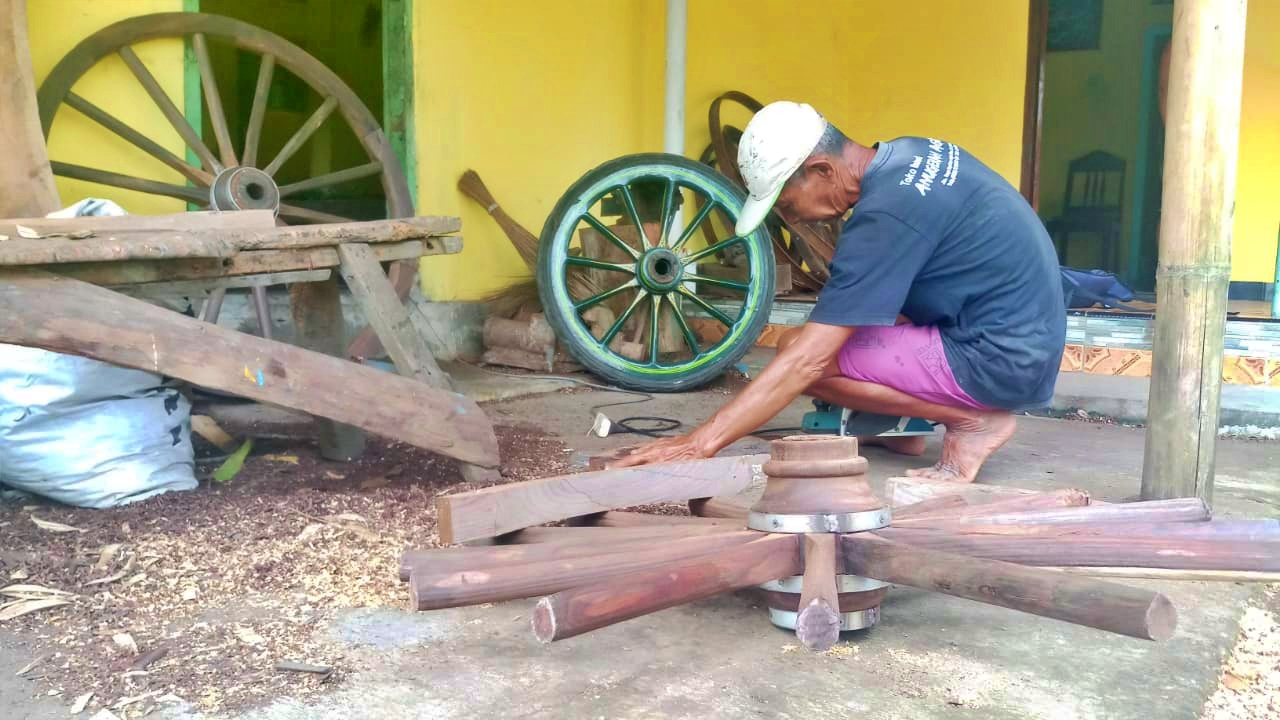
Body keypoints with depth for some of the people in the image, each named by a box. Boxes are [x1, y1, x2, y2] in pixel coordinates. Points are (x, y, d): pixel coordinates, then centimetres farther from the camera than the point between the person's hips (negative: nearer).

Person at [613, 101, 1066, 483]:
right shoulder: (910, 154, 3)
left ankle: (973, 421, -7)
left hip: (1002, 363, -10)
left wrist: (699, 444, -25)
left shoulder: (885, 215, -24)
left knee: (800, 350, -15)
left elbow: (806, 361, -26)